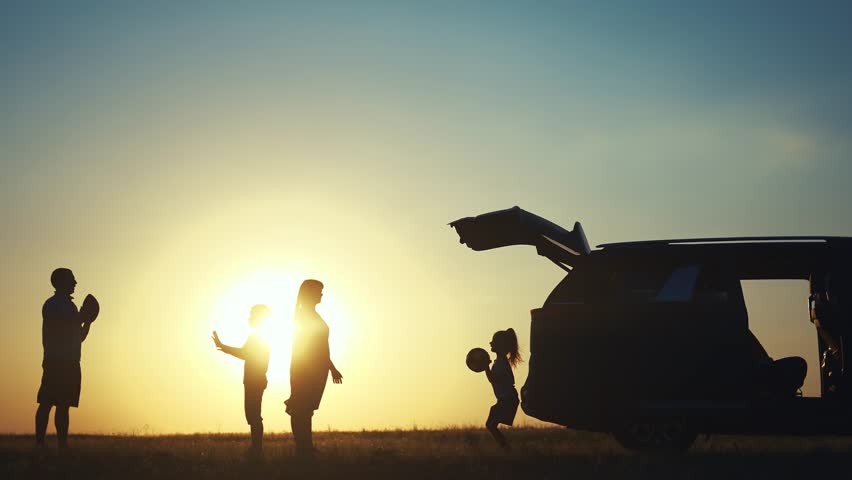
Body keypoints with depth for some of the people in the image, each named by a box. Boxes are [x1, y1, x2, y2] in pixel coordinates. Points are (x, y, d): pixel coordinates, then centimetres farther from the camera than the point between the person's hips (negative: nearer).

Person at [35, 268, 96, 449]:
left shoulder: (69, 305, 23)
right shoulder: (52, 305, -3)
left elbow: (78, 337, 27)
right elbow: (55, 332, -16)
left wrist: (87, 321, 10)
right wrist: (80, 320, -11)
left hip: (70, 362, 9)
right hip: (56, 361, -9)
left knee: (64, 405, 5)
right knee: (46, 403, -11)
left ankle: (63, 444, 3)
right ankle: (39, 443, -15)